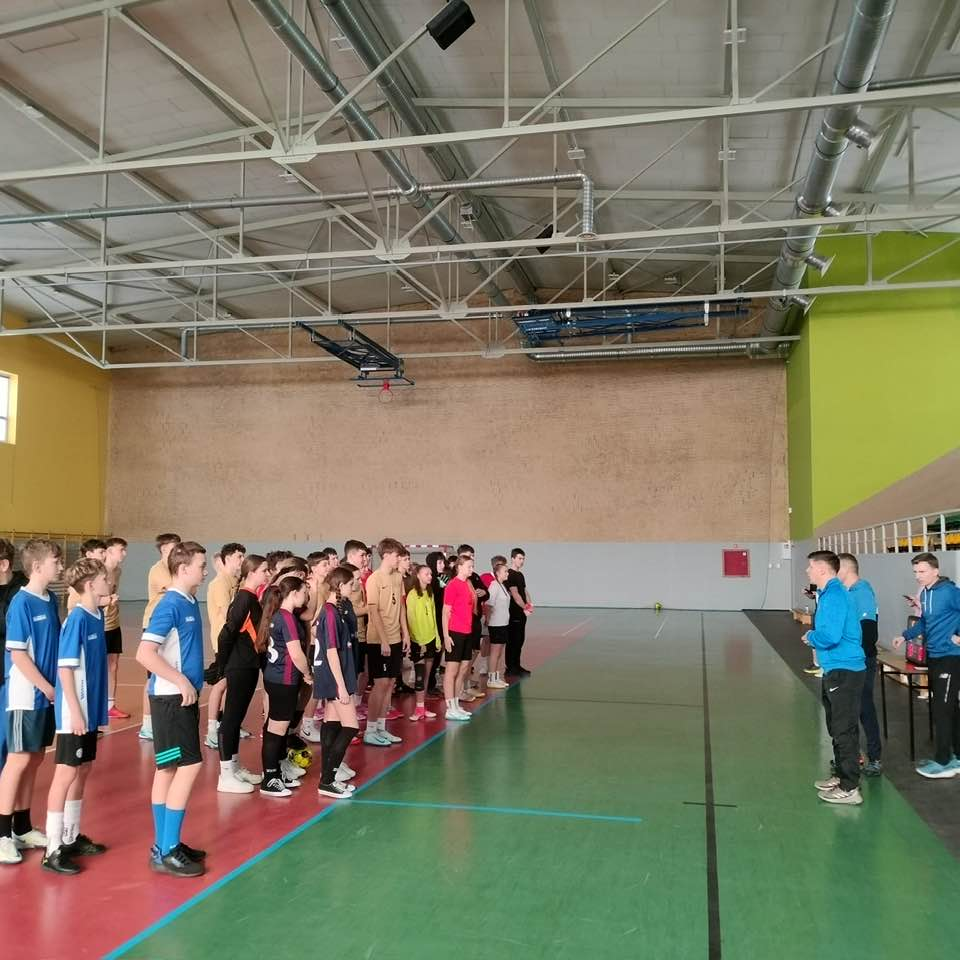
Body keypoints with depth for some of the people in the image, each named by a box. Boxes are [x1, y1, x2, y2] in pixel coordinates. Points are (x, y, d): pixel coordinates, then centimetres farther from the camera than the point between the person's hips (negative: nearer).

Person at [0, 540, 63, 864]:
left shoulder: (50, 600, 6)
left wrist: (55, 686, 6)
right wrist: (47, 688, -14)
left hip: (47, 694, 7)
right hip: (26, 695, -7)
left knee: (35, 759, 14)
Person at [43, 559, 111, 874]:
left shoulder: (97, 616, 5)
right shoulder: (77, 619, -18)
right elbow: (65, 668, -19)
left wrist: (95, 707, 15)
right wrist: (75, 711, -19)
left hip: (91, 709, 8)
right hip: (75, 712, -8)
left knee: (82, 773, 16)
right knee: (66, 774, 0)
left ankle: (71, 837, 29)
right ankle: (53, 849, 9)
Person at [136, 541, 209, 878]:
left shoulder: (190, 602, 8)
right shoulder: (170, 605, -17)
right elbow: (144, 654, -23)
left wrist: (192, 686, 13)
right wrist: (182, 682, -19)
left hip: (183, 697, 9)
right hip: (171, 698, -9)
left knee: (169, 770, 13)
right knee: (189, 766, -7)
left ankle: (165, 846, 23)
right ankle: (166, 852, 1)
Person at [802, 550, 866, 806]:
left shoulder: (834, 596, -19)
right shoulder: (830, 593, 12)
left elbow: (829, 636, -27)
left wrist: (810, 636, -10)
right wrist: (814, 635, 4)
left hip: (844, 671, -10)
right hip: (836, 669, 10)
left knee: (845, 730, -3)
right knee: (837, 727, 20)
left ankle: (849, 789, 4)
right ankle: (841, 775, 32)